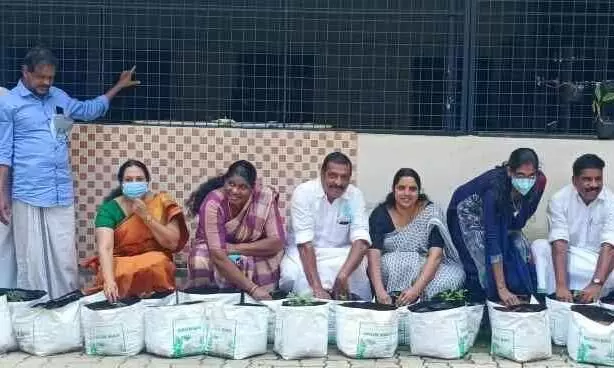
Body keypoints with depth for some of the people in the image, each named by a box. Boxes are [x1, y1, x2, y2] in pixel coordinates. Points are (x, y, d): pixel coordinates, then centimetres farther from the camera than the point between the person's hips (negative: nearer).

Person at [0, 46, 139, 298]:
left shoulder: (59, 97, 14)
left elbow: (89, 110, 32)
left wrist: (118, 87, 33)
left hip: (62, 193, 4)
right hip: (28, 195, -4)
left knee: (65, 261, 5)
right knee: (32, 261, 0)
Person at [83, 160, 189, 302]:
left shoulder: (162, 203, -5)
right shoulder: (109, 209, -7)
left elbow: (172, 243, -11)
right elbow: (105, 247, -21)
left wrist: (146, 216, -20)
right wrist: (109, 280, -39)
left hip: (154, 261, 0)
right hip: (119, 262, 0)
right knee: (122, 273, -32)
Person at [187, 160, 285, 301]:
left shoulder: (265, 197, -22)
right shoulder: (213, 203, -28)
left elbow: (277, 242, -23)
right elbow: (218, 255, -35)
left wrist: (235, 248, -28)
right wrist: (252, 288, -42)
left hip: (251, 251, 1)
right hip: (214, 253, -1)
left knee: (272, 257, -29)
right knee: (201, 261, -32)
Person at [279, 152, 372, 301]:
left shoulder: (355, 196, -9)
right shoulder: (303, 193, -18)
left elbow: (361, 241, -20)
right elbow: (305, 244, -25)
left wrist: (343, 275, -39)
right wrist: (317, 287, -36)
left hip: (340, 254, 2)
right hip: (303, 252, -2)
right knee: (292, 275, -32)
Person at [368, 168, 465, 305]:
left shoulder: (431, 212, -8)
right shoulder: (380, 214, -6)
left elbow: (435, 255, -19)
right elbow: (373, 254, -18)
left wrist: (416, 289, -35)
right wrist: (380, 290, -36)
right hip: (391, 269, 0)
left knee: (445, 283, -30)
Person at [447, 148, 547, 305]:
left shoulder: (539, 181, -26)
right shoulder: (495, 187, -41)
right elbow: (492, 239, -43)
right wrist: (502, 288, -45)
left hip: (502, 215, 6)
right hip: (469, 213, -6)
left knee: (521, 248, -11)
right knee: (484, 259, -21)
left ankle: (522, 301, 5)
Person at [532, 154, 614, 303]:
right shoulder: (559, 199, -14)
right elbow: (559, 244, -24)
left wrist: (596, 284, -39)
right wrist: (561, 285, -36)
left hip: (599, 261, 0)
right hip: (568, 257, 1)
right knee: (539, 246, -27)